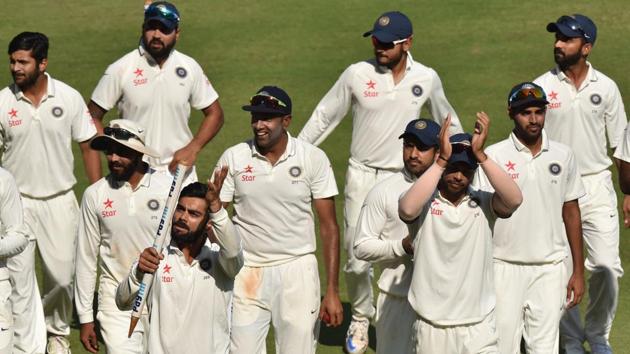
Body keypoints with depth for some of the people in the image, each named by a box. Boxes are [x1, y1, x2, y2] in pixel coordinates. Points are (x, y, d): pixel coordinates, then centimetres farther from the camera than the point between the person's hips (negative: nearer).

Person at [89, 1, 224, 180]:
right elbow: (93, 117, -2)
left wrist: (192, 149, -6)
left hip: (178, 168, 2)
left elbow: (214, 113, 9)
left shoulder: (189, 68, 1)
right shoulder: (121, 70, -7)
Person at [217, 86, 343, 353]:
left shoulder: (313, 159, -3)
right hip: (247, 272, 1)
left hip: (297, 271, -1)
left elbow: (329, 227, -1)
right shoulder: (233, 158, -1)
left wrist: (332, 291, -6)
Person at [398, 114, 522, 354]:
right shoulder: (425, 204, -3)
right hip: (432, 327, -1)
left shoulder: (482, 203, 1)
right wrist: (442, 159, -25)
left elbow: (514, 199, -19)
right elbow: (407, 209, -27)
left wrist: (480, 154, -21)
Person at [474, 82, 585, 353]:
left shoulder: (563, 156, 5)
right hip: (505, 267, -2)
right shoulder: (493, 156, -4)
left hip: (550, 269, 2)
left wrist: (579, 271, 9)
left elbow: (571, 212, 11)